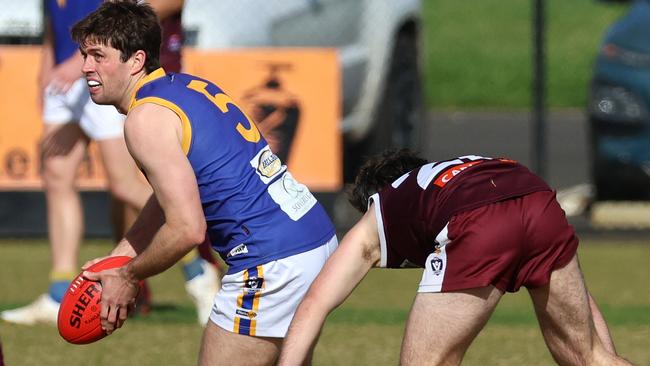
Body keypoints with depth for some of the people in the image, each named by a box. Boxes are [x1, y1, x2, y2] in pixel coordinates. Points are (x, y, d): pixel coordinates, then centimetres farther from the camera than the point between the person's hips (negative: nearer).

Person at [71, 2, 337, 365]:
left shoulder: (146, 118, -13)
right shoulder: (189, 85, 16)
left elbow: (187, 229, -19)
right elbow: (169, 200, 28)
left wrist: (129, 277, -4)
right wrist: (115, 261, 23)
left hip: (272, 263, -10)